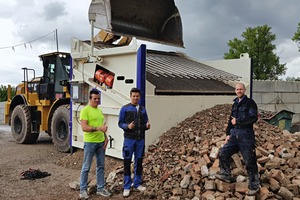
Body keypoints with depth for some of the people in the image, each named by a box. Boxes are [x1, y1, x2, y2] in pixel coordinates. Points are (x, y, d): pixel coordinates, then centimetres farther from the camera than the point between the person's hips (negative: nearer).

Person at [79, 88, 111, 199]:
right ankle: (83, 190, 15)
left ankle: (100, 188, 23)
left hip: (101, 142, 7)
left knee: (100, 166, 12)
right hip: (90, 142, -7)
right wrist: (98, 128, -26)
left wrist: (105, 137, 9)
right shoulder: (85, 110, -10)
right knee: (86, 167, 3)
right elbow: (84, 127, -18)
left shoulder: (99, 110, 14)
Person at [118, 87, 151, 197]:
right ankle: (127, 187, 11)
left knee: (139, 161, 11)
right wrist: (128, 126, -21)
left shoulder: (143, 109, 10)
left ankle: (137, 183, 24)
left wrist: (147, 126, -9)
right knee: (127, 162, 1)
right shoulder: (125, 109, -1)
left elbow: (145, 123, 13)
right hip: (129, 139, -4)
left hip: (140, 139, 4)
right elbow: (120, 123, -2)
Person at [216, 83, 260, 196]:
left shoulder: (250, 102, -5)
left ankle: (254, 186, 12)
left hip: (246, 135, -7)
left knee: (249, 161, -1)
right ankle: (226, 175, 25)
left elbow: (253, 118, -18)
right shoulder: (235, 104, 16)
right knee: (223, 153, 7)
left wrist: (237, 121, -14)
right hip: (234, 134, 7)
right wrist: (228, 134, 13)